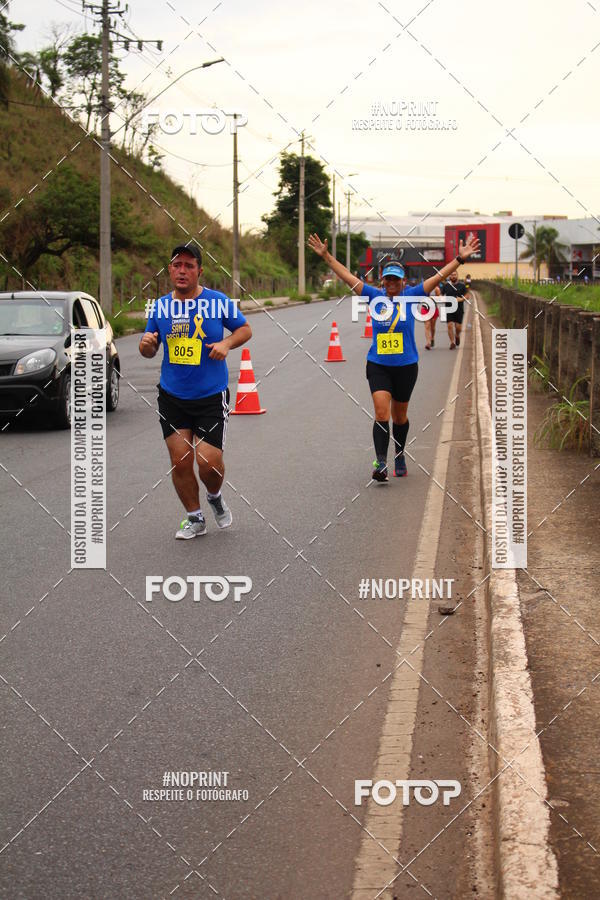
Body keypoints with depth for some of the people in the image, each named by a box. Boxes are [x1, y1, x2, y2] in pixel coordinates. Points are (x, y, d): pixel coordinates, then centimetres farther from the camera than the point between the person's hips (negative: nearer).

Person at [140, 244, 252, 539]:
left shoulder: (218, 302, -6)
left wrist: (227, 343, -13)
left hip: (211, 396, -3)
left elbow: (245, 329, 6)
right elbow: (150, 352, 12)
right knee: (180, 461, 1)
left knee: (209, 461, -9)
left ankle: (215, 497, 26)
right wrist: (146, 344, -12)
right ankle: (195, 519, 21)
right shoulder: (160, 306, 3)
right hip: (172, 396, 3)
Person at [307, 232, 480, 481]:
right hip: (377, 365, 0)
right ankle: (381, 463, -17)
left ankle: (399, 456, 36)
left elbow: (438, 277, -5)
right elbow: (347, 276, 3)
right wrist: (326, 256, 0)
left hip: (406, 366, 0)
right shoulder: (375, 296, 1)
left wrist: (460, 258, -12)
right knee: (381, 412, -14)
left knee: (399, 416, 14)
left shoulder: (411, 296, -2)